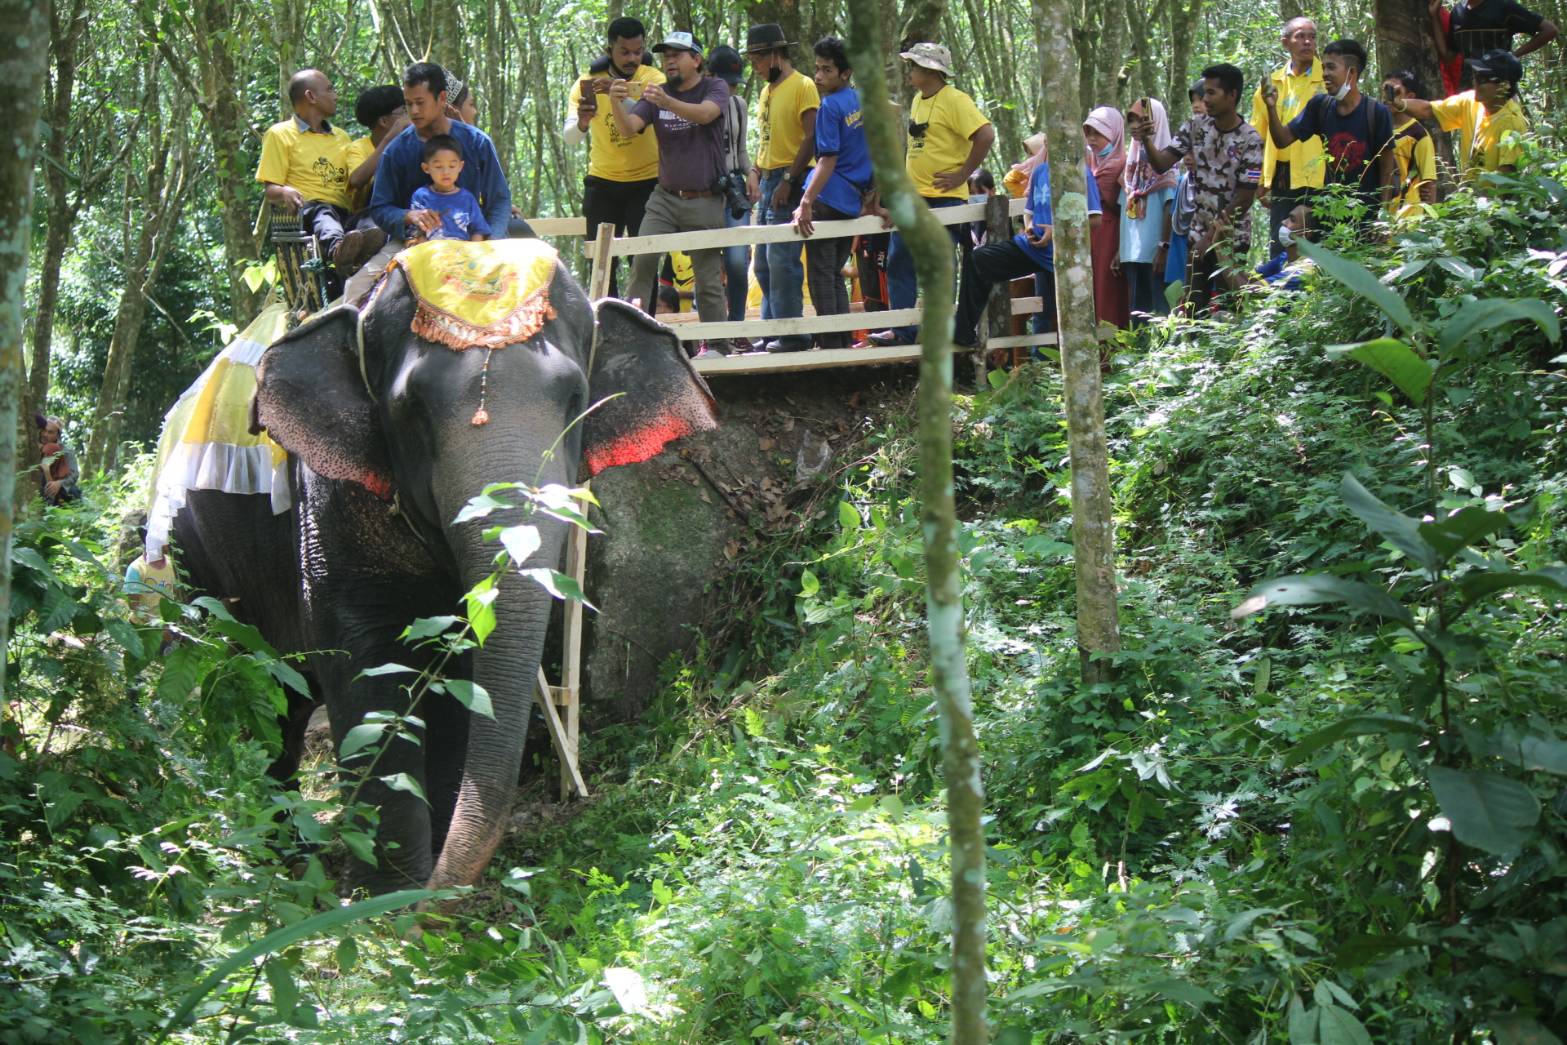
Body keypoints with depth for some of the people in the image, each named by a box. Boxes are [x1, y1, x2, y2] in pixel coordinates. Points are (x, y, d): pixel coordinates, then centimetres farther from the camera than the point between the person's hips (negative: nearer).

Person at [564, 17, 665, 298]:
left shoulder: (653, 80, -8)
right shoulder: (588, 84, -5)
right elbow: (570, 138, -15)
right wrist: (581, 123, -38)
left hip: (647, 181, -2)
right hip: (603, 181, 2)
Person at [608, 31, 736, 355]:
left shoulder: (715, 88, -1)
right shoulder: (656, 93, 9)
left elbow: (705, 114, -23)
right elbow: (629, 129, -5)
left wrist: (666, 102, -42)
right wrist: (616, 104, -28)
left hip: (704, 201, -3)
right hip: (664, 196, 3)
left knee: (708, 275, 0)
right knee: (643, 258, -15)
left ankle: (716, 343, 10)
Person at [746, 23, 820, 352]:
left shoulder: (802, 86, -9)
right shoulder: (767, 91, 18)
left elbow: (811, 138, -15)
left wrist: (788, 181, -19)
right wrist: (755, 172, 9)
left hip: (789, 181, -9)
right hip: (768, 182, 9)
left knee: (781, 260, -12)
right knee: (764, 264, 11)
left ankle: (791, 334, -8)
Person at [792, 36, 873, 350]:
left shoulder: (830, 105, -11)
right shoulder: (863, 100, 12)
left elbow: (828, 160, -18)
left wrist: (806, 202, -23)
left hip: (828, 199, -8)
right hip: (854, 202, 8)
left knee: (821, 275, -4)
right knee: (835, 276, 15)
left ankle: (831, 346, -6)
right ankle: (845, 343, 13)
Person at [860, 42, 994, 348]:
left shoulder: (954, 101, -13)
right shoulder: (918, 100, 14)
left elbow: (986, 136, -22)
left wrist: (962, 175, -19)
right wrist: (905, 177, 17)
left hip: (944, 197, -9)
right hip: (913, 196, 9)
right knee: (899, 263, 8)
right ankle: (904, 331, 13)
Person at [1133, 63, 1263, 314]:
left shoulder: (1250, 140, -12)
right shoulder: (1195, 128, 2)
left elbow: (1244, 199, -11)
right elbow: (1162, 163, -4)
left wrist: (1212, 237, -10)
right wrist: (1146, 141, -25)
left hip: (1230, 238, -4)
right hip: (1198, 233, 4)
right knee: (1195, 306, 4)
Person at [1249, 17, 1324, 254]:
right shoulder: (1271, 83, 11)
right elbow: (1258, 136, 14)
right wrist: (1259, 181, 9)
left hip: (1318, 178, -4)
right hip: (1282, 178, 4)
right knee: (1279, 249, 6)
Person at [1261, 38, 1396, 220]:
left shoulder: (1376, 113, -11)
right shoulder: (1320, 106, 1)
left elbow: (1387, 164, -5)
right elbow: (1282, 140, 2)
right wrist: (1272, 108, -15)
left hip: (1368, 212, -4)